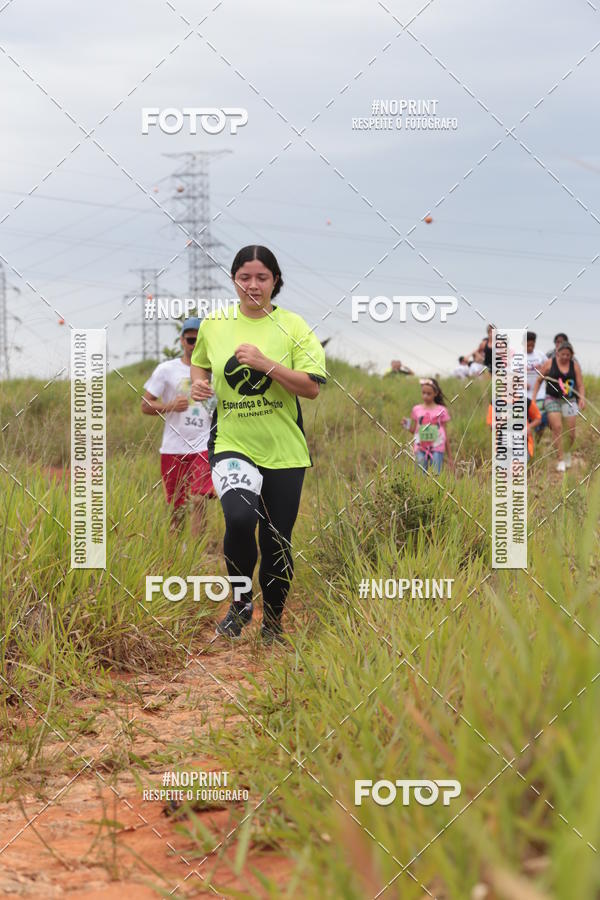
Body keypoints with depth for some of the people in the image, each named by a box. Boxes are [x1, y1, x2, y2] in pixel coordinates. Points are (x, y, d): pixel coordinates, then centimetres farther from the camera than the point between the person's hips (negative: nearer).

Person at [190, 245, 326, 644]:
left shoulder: (293, 326, -3)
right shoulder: (214, 324, 3)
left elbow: (312, 387, -9)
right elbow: (200, 364, 22)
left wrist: (266, 364, -21)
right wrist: (199, 383, 0)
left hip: (284, 450, 0)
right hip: (232, 444, 0)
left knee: (277, 543, 6)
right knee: (240, 518, -27)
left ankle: (273, 624, 29)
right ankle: (240, 602, -2)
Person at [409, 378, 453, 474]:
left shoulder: (441, 410, 2)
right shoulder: (417, 409, 8)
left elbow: (445, 434, 5)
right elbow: (414, 430, 11)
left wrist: (449, 456, 5)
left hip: (437, 448, -2)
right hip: (421, 447, 2)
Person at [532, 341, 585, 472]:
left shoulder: (575, 365, 3)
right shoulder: (549, 363, -1)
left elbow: (580, 385, 4)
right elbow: (539, 380, 7)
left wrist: (582, 399, -12)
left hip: (569, 401, 2)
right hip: (553, 399, -2)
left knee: (571, 431, 1)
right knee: (557, 427, -16)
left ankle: (568, 453, 32)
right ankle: (560, 460, -10)